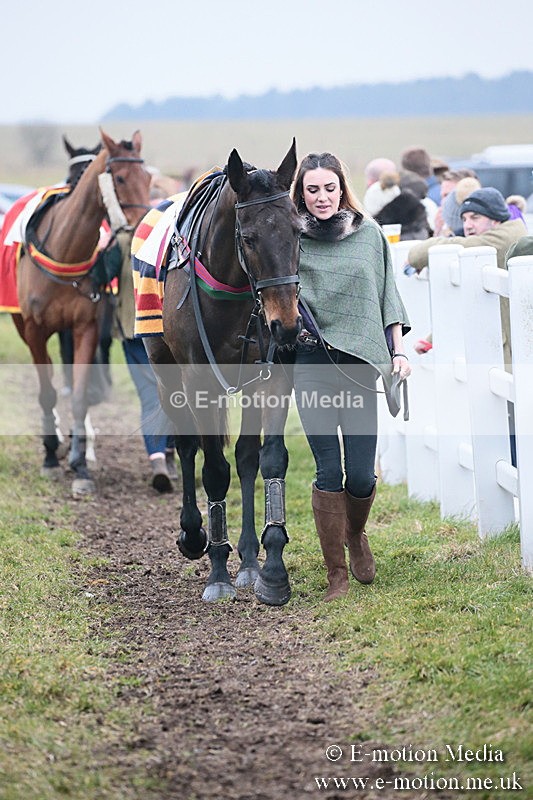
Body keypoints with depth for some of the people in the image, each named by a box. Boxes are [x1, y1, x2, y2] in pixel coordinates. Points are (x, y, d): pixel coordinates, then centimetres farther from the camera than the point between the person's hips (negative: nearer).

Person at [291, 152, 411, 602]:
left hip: (359, 363, 2)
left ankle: (356, 535, 32)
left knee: (361, 476, -1)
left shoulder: (369, 235, 9)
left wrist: (398, 351, 8)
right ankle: (336, 574, 6)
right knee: (330, 472, -6)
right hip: (313, 365, -2)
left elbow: (387, 297, 15)